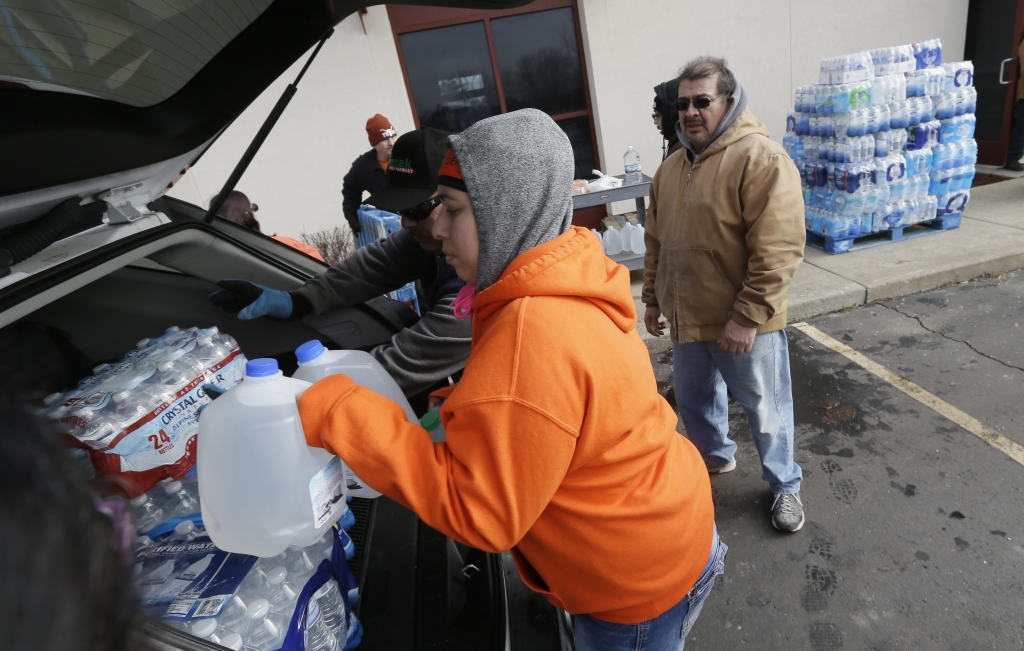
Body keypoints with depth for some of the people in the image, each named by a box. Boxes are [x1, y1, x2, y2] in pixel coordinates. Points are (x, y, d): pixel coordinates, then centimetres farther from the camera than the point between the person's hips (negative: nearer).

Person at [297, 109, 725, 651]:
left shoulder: (534, 332, -36)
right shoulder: (565, 289, -4)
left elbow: (479, 513, -31)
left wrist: (344, 416, -29)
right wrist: (466, 411, -5)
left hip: (642, 580, -8)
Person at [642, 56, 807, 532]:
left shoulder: (761, 159, -16)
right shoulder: (670, 169, 8)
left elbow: (778, 250, -21)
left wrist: (747, 318, -22)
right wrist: (653, 298, 14)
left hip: (744, 324, -6)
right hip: (686, 319, 7)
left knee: (765, 411, 12)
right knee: (694, 401, 23)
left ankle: (785, 485, 37)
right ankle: (713, 457, 49)